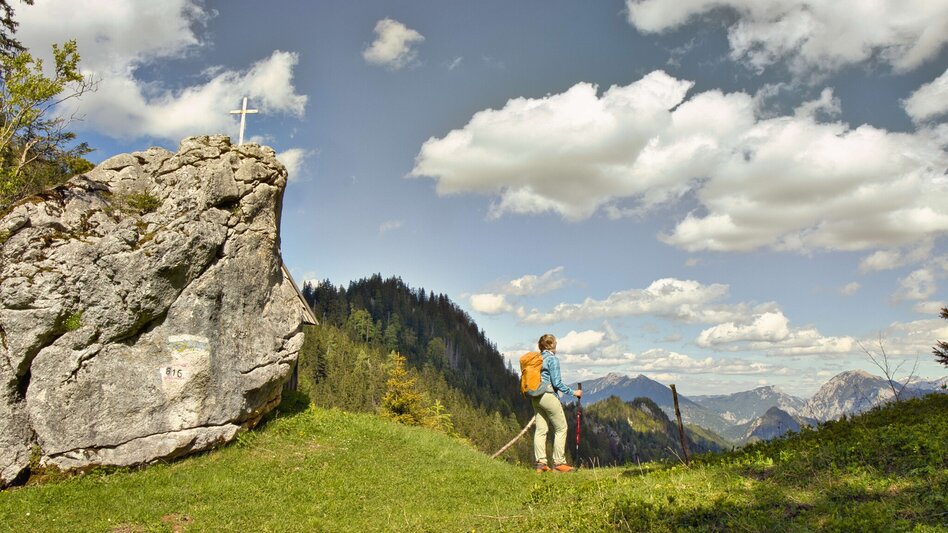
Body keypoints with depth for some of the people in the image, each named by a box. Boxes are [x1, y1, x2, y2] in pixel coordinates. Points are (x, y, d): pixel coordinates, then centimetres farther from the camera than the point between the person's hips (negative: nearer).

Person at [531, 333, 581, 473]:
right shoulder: (552, 359, -11)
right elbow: (557, 382, -14)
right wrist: (573, 392, -6)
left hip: (535, 397, 7)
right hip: (548, 396, -7)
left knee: (540, 430, 8)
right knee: (561, 428, 3)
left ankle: (540, 462, 7)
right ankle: (559, 462, 4)